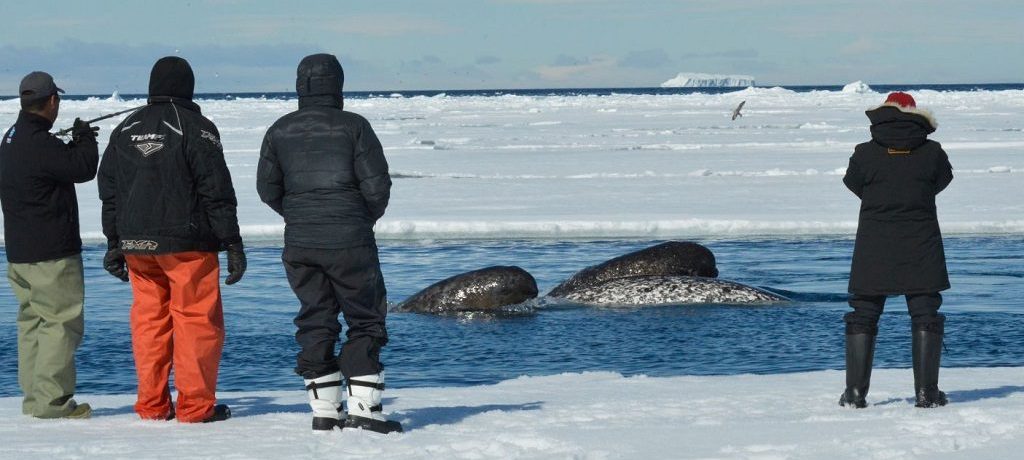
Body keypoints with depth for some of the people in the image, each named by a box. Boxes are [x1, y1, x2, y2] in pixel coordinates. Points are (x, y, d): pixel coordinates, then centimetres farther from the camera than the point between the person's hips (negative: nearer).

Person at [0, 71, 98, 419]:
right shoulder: (40, 143, -20)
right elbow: (84, 169, -14)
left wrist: (76, 143, 15)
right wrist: (85, 139, 2)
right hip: (51, 253, -10)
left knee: (32, 320, 14)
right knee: (62, 321, -6)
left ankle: (34, 396, 17)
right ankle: (51, 400, -8)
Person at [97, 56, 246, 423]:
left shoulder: (125, 130, 10)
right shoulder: (195, 128, -7)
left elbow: (109, 191, 14)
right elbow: (217, 191, -9)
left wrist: (115, 243, 20)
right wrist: (232, 244, -6)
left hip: (136, 243, 5)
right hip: (188, 242, -5)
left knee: (149, 319, 9)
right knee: (197, 319, 0)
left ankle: (152, 405, 10)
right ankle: (195, 404, -2)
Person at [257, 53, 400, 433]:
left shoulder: (280, 131, 4)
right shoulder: (353, 126, -6)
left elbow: (268, 189, 8)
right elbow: (377, 185, -8)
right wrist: (367, 217, 11)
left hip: (299, 244, 4)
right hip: (349, 242, -4)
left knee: (315, 322, 11)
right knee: (365, 321, 4)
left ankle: (324, 412, 10)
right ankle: (364, 409, -3)